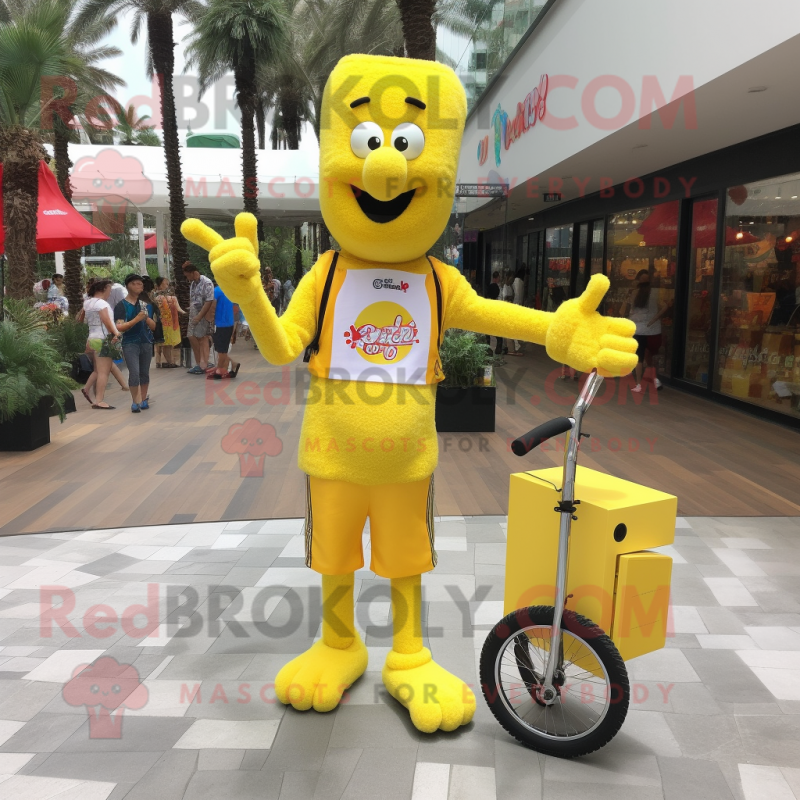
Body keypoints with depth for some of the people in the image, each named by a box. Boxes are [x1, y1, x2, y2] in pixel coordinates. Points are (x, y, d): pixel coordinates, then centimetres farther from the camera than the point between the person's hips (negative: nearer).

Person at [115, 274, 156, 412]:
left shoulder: (146, 304, 9)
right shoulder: (122, 305, -4)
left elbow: (153, 327, 10)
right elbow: (119, 327, -14)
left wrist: (147, 318, -10)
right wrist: (136, 319, -24)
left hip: (146, 342, 4)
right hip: (130, 343, -4)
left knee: (145, 373, 10)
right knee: (134, 373, -11)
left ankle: (144, 399, 21)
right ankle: (135, 402, -2)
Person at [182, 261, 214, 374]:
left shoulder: (207, 283, -13)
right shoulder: (192, 283, 12)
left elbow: (209, 301, -18)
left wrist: (199, 316, -19)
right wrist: (191, 313, 9)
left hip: (203, 316, -8)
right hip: (193, 315, 8)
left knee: (202, 339, -4)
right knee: (192, 337, 8)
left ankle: (204, 366, 4)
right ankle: (198, 364, 17)